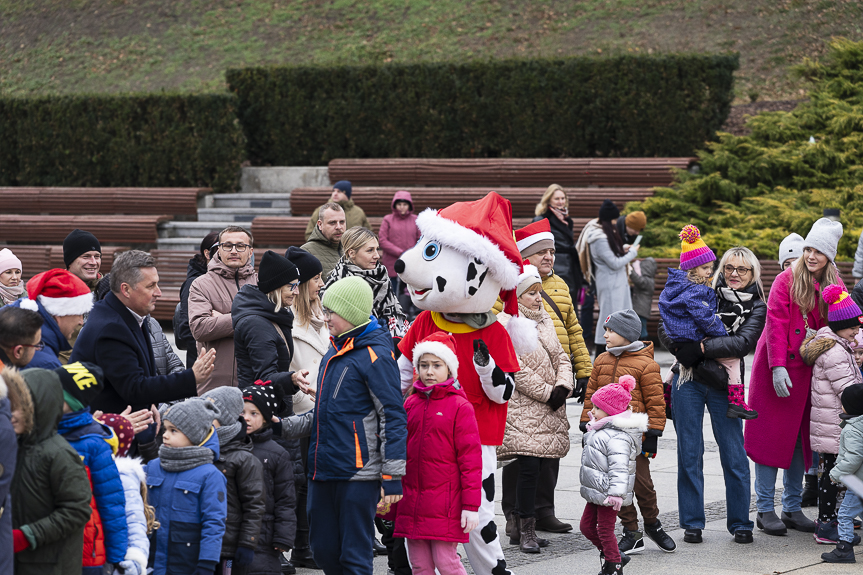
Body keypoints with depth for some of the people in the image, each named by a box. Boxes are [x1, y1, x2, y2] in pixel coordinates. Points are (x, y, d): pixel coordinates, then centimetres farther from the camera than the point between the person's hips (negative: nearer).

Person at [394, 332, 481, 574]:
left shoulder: (460, 406, -5)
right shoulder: (411, 404, 10)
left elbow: (470, 457, -7)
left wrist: (471, 505, -11)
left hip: (446, 499, -5)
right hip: (412, 499, 5)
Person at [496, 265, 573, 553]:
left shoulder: (543, 319, 16)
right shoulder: (505, 324, -8)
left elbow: (560, 356, 16)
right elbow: (517, 369, -14)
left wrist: (563, 386, -3)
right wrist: (548, 393, -14)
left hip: (549, 408, 7)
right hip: (522, 408, -7)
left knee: (543, 462, 6)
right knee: (529, 465, -13)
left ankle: (519, 525, 17)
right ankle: (526, 530, -4)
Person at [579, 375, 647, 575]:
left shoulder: (618, 438, -22)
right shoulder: (599, 430, 12)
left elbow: (619, 467, -28)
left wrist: (616, 493, -32)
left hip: (607, 494, -11)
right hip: (596, 492, 11)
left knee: (605, 530, -1)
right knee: (586, 525, 15)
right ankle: (615, 556, 26)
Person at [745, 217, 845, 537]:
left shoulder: (835, 286, 6)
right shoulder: (787, 280, -8)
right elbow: (776, 324, -13)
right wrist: (778, 366, -20)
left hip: (812, 372, 5)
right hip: (781, 370, -5)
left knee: (800, 438, 10)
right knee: (772, 436, -1)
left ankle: (792, 508, 18)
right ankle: (765, 510, 5)